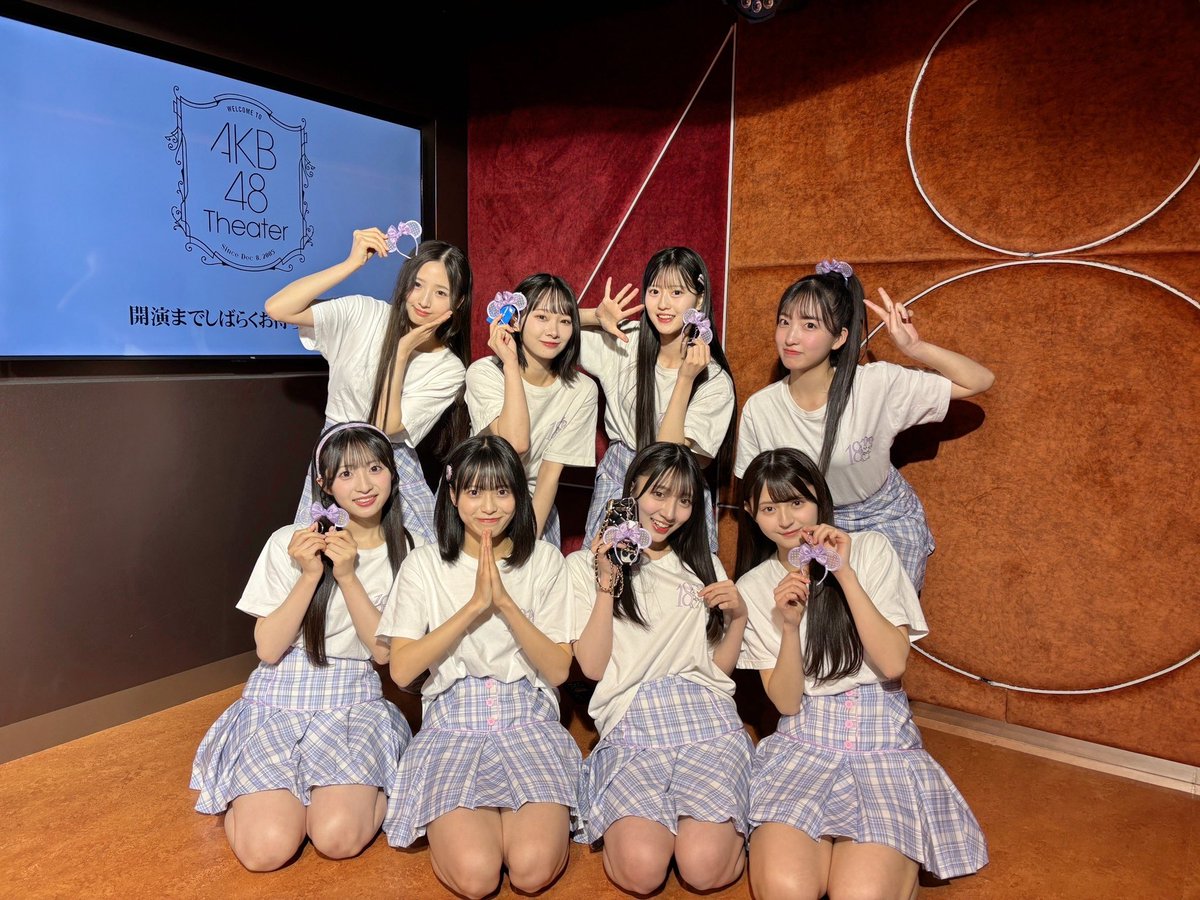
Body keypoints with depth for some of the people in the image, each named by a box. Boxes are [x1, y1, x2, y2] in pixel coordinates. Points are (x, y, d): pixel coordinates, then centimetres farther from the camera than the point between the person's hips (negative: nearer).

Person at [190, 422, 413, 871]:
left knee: (337, 837, -25)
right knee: (265, 848, -20)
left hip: (354, 702, 0)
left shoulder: (403, 551, 1)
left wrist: (347, 576, -16)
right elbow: (268, 649, -6)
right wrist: (309, 575, -18)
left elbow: (385, 649, -6)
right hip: (279, 699, 0)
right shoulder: (289, 543, -4)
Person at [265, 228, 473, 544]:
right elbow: (277, 308, -18)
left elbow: (386, 426, -16)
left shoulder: (450, 371, -8)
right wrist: (352, 263, -20)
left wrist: (402, 352, -21)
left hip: (395, 470, 0)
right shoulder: (364, 314, -7)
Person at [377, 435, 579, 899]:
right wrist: (474, 606, -17)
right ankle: (478, 813, 8)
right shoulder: (425, 564, 1)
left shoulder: (544, 560, 1)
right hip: (453, 720, 0)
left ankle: (504, 810, 7)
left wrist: (506, 603, -17)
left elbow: (558, 669, -4)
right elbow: (401, 669, -8)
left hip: (528, 719, 0)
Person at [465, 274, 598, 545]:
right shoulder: (484, 373, -14)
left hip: (536, 506, 2)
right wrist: (510, 363, -26)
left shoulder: (582, 390, -8)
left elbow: (551, 472, -8)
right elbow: (516, 442, -28)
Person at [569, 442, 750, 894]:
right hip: (629, 719, -1)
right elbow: (593, 666, 0)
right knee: (641, 870, -26)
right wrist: (608, 583, -7)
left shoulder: (704, 565, 21)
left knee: (706, 869, -22)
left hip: (707, 715, 2)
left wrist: (738, 616, 0)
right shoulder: (585, 565, 10)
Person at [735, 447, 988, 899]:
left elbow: (894, 663, -10)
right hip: (804, 742, 1)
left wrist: (845, 574, -17)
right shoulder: (754, 588, 3)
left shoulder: (870, 549, 0)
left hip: (883, 739, -1)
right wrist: (790, 625, -19)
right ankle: (831, 846, 5)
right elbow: (785, 702, -2)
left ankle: (899, 859, 7)